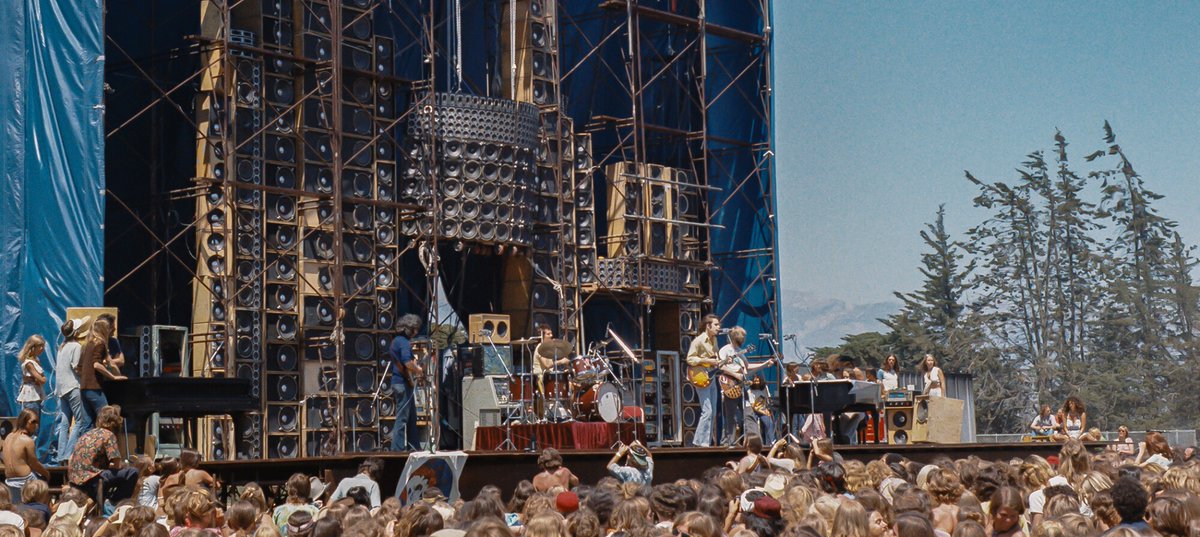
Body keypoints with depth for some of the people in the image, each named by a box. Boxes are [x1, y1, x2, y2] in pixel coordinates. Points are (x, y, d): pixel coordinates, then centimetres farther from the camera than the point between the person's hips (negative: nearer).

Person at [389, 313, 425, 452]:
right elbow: (407, 363, -28)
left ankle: (413, 446, 18)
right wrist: (419, 371, -11)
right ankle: (398, 449, -7)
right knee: (402, 418, -8)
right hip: (404, 383, -10)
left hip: (398, 382, 10)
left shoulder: (396, 340, 16)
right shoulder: (405, 343, -15)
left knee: (411, 417, 14)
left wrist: (415, 368, 19)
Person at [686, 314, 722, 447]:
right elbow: (690, 359, -17)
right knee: (707, 411, -14)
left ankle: (706, 441, 12)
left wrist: (721, 362, 4)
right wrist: (707, 361, -21)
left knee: (713, 413, 7)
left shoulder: (714, 340, 11)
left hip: (711, 378, 9)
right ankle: (699, 441, -9)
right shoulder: (698, 341, -13)